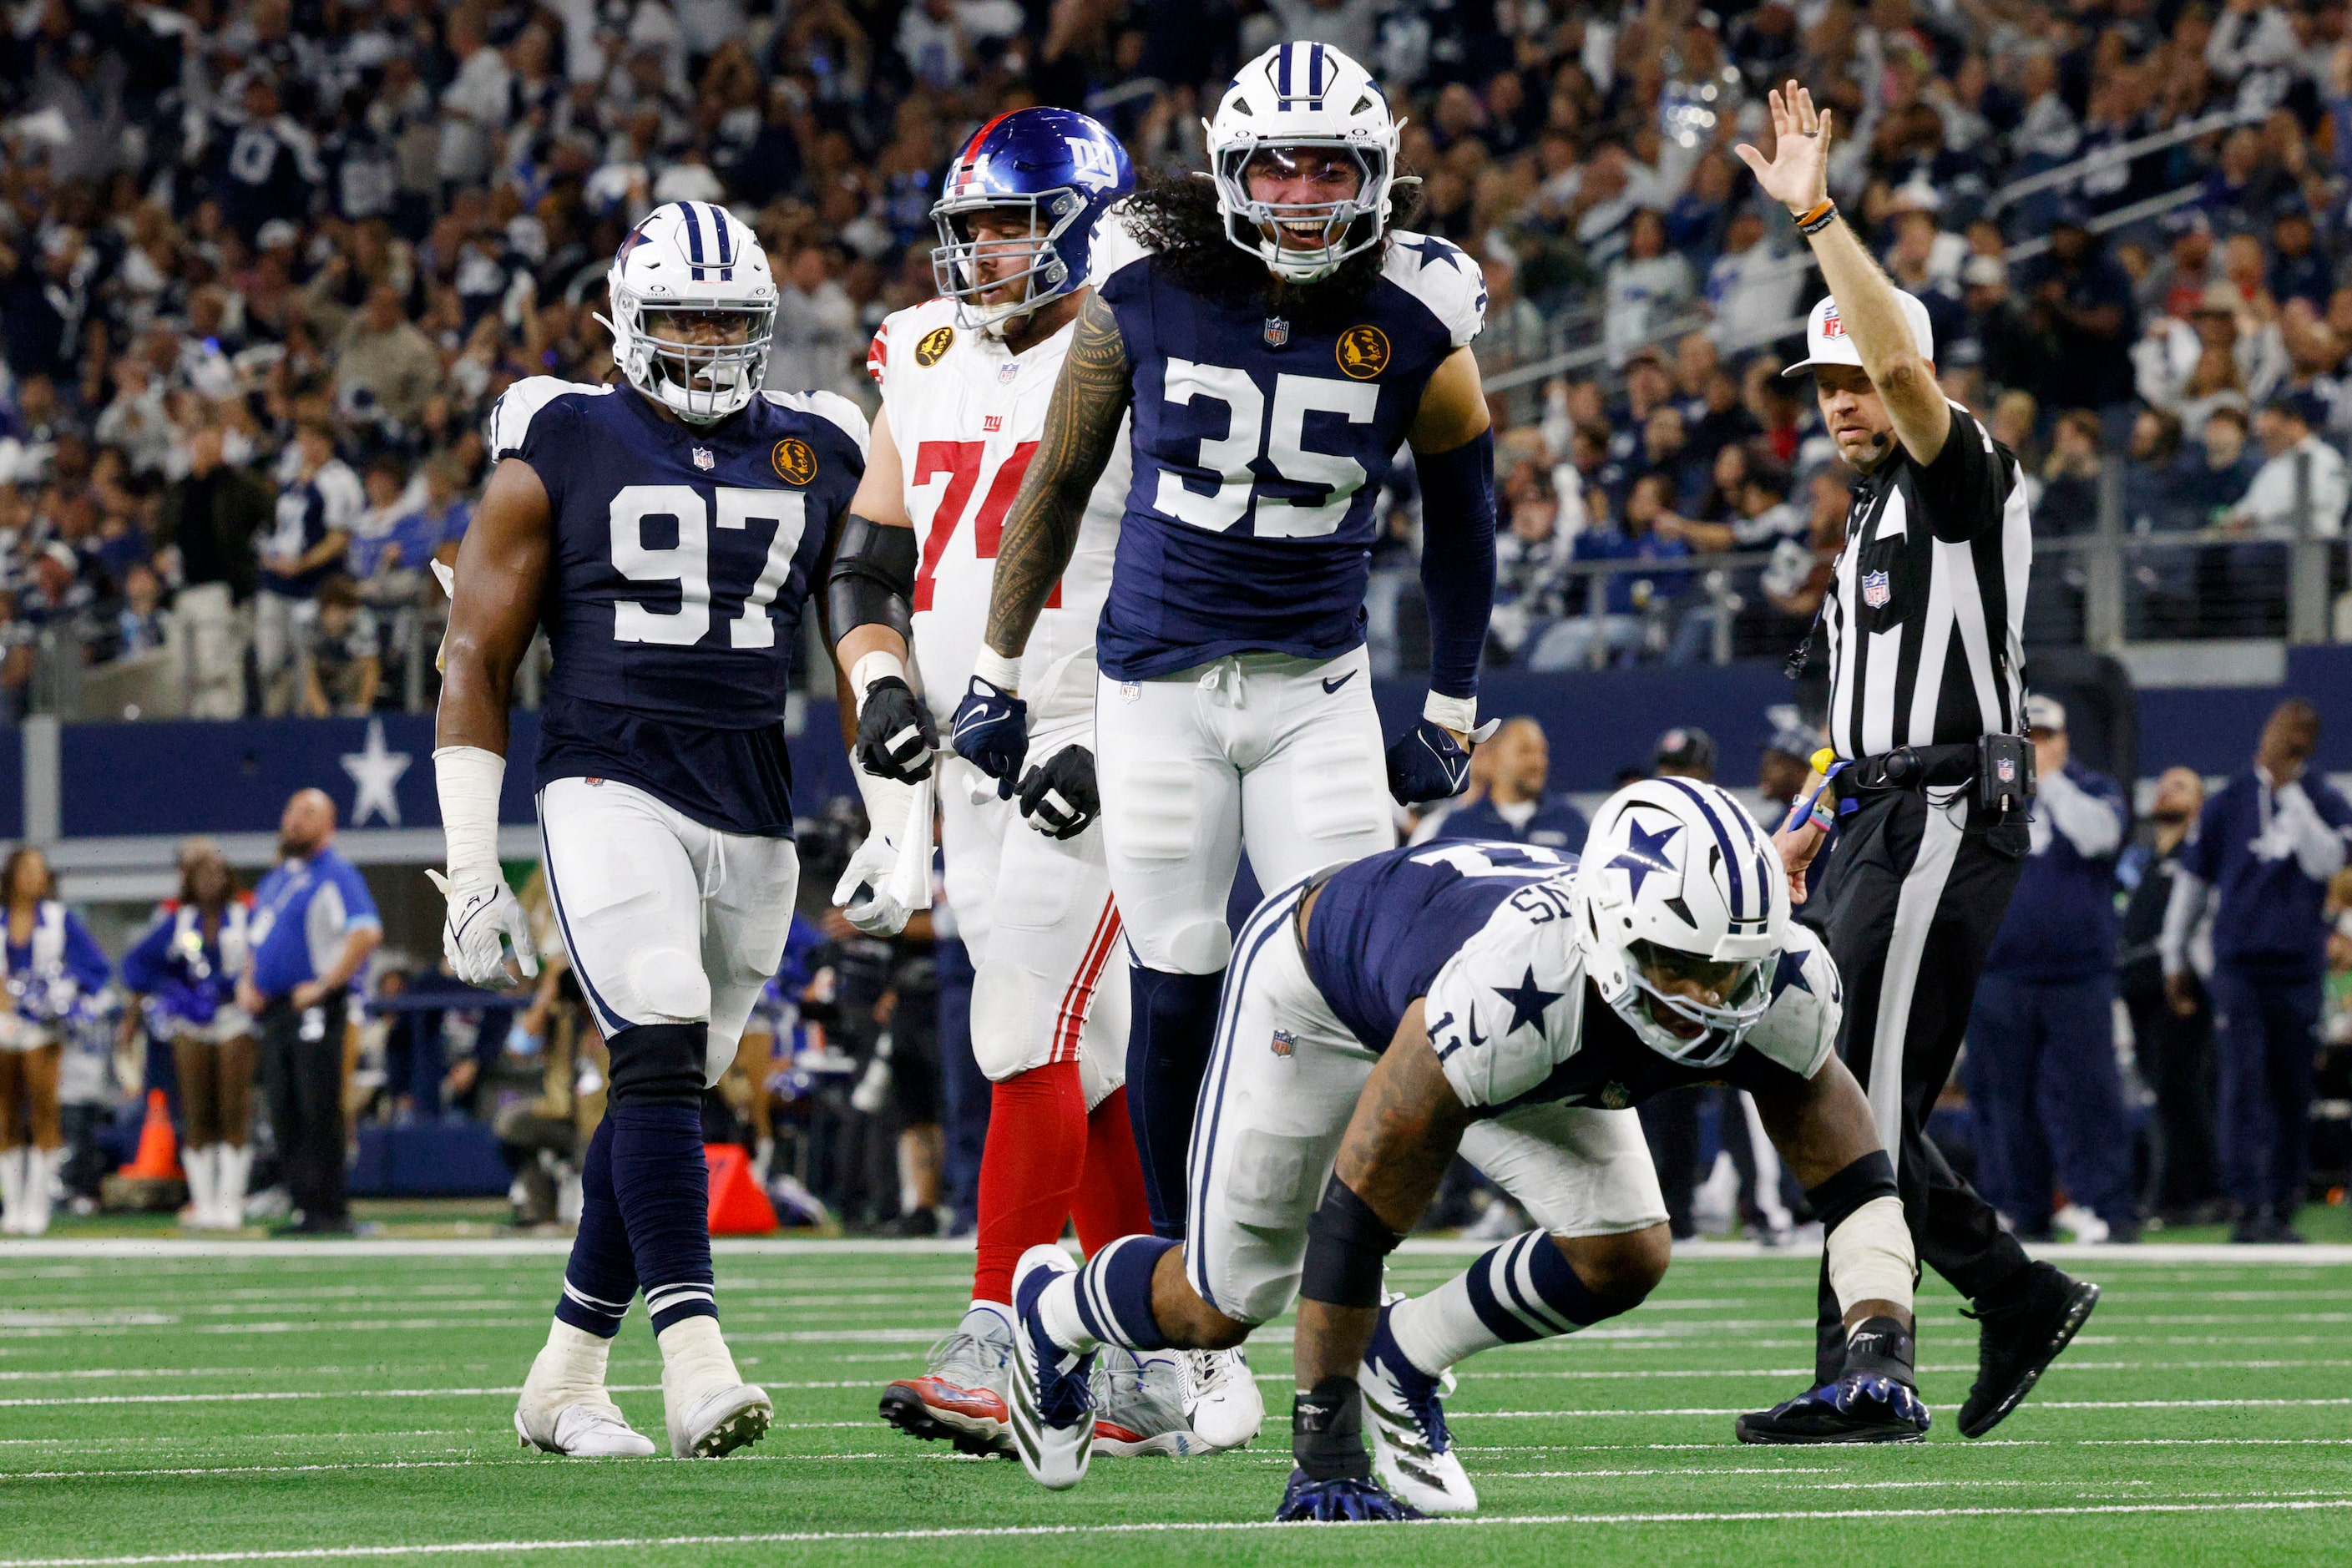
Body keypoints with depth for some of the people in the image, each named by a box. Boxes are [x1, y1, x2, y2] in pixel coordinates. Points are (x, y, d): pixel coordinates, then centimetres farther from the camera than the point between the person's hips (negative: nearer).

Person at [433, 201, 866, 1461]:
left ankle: (563, 1382, 19)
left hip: (753, 823, 5)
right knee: (660, 1053, -22)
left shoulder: (814, 459, 12)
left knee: (663, 1096, 9)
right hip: (609, 794, -4)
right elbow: (476, 661, 2)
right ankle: (695, 1358, -30)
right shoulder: (559, 452, 1)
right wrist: (471, 871, -3)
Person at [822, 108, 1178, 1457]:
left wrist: (1111, 746, -18)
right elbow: (867, 561, 19)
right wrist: (880, 686, 1)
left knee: (1032, 1043, -14)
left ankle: (994, 1356, -16)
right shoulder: (930, 363, 13)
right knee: (1087, 1066, 10)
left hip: (1090, 759, -7)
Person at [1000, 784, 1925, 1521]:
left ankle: (1402, 1365, 11)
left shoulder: (1774, 982, -33)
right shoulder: (1508, 984, -49)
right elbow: (1353, 1217, -40)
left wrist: (1879, 1346, -36)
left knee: (1620, 1258, -13)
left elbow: (1856, 1183, -18)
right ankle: (1055, 1310, 37)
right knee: (1223, 1306, 4)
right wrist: (1322, 1450, -37)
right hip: (1321, 983, -5)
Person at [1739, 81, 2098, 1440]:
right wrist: (1822, 816, 19)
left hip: (1944, 825, -10)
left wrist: (1817, 217, -28)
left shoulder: (1962, 477, -6)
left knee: (1866, 1107, -11)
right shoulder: (1878, 514, 22)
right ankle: (2021, 1301, 16)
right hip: (1882, 828, 10)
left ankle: (1862, 1374, -8)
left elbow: (1907, 365, -27)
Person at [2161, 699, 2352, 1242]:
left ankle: (2281, 1209, 12)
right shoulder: (2228, 803, 7)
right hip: (2238, 967, -1)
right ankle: (2249, 1209, -16)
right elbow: (2191, 881, 13)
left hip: (2299, 969, 1)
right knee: (2243, 1080, -12)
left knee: (2292, 1090, 5)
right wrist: (2174, 962, 14)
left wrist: (2291, 792, -14)